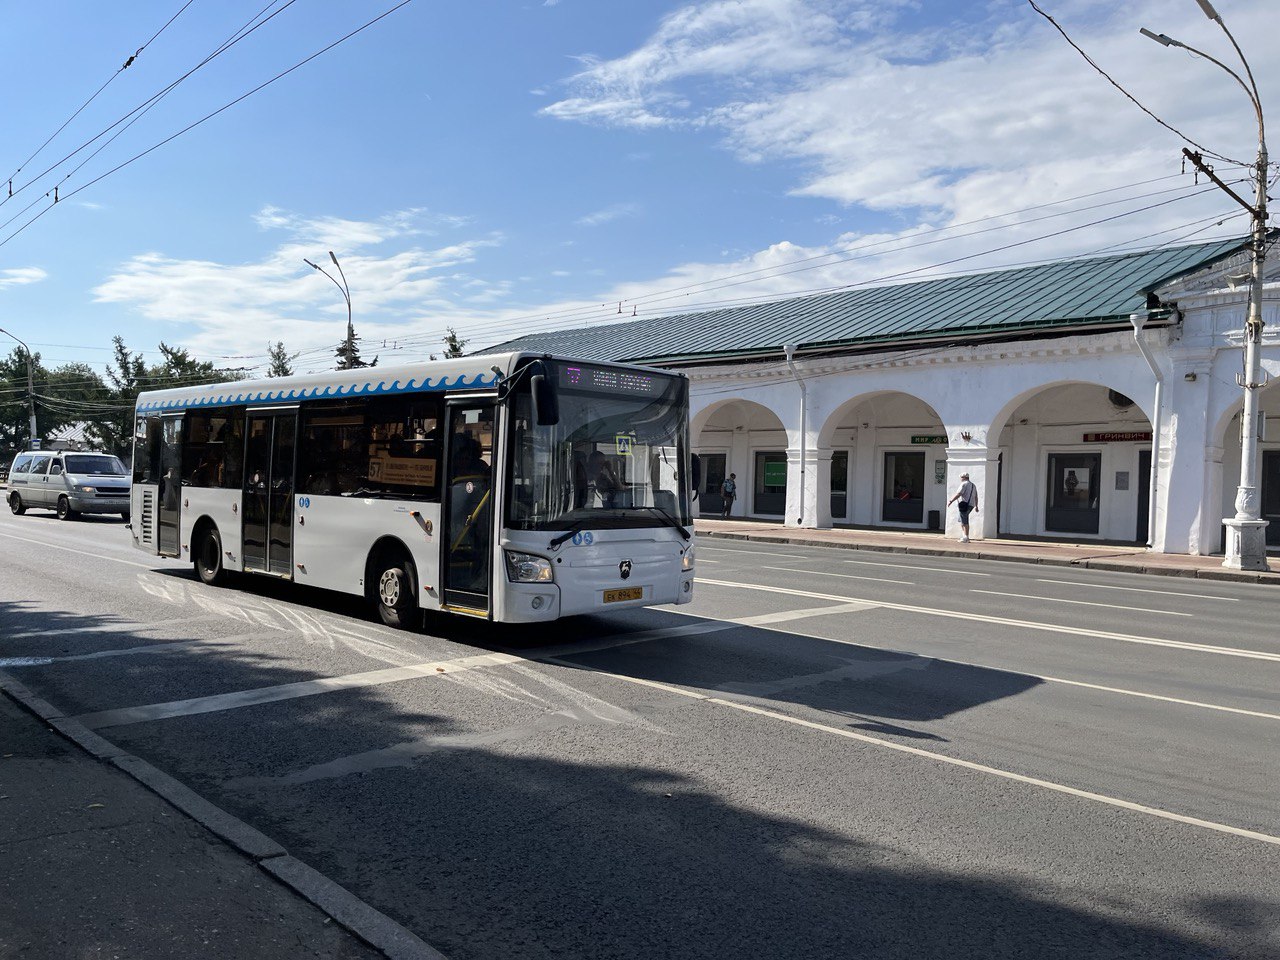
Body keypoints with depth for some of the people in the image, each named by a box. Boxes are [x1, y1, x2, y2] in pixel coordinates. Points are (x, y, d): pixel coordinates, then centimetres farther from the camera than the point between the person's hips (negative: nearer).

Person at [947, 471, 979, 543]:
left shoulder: (964, 484, -8)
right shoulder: (973, 485, 19)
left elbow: (958, 494, -17)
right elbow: (976, 497, 23)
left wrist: (951, 501, -16)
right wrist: (976, 506, 31)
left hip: (965, 504, -9)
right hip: (971, 505, 9)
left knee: (964, 522, -7)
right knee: (962, 521, 16)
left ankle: (966, 538, -8)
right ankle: (964, 535, 11)